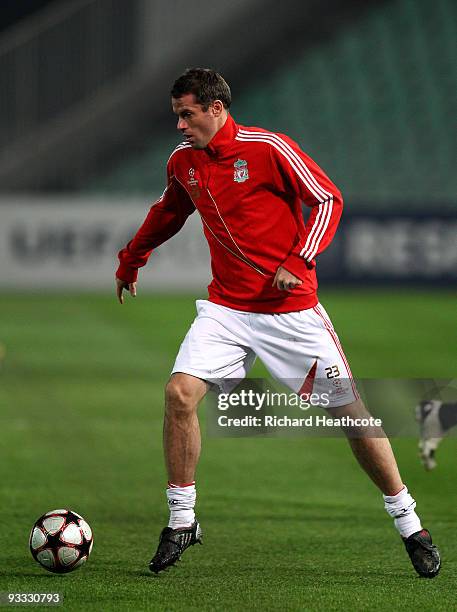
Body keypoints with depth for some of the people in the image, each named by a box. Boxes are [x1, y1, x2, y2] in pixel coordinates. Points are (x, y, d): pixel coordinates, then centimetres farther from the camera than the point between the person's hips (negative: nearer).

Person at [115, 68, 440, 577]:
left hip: (292, 308, -4)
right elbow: (167, 213, 25)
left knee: (348, 410, -2)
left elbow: (328, 200, -9)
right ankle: (181, 521, -2)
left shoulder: (269, 149, -13)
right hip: (226, 307, 4)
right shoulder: (182, 162, 4)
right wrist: (129, 262, 36)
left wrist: (297, 263, -19)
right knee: (180, 392, -16)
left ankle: (408, 524, 11)